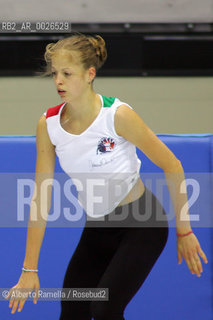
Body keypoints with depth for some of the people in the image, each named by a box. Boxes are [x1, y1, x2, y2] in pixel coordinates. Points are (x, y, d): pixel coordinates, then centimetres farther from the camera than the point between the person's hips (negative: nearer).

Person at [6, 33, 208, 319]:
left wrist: (184, 231, -9)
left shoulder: (117, 115, -21)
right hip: (97, 228, 5)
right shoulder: (48, 124, -8)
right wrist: (30, 269, -4)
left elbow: (172, 167, -13)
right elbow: (40, 197, -4)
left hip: (141, 223, -5)